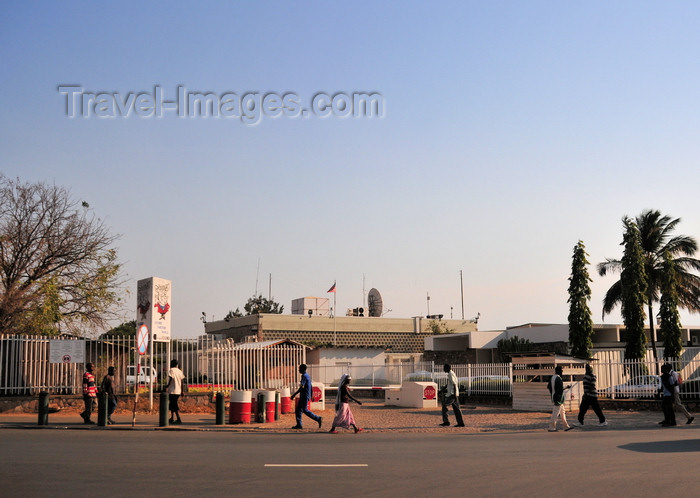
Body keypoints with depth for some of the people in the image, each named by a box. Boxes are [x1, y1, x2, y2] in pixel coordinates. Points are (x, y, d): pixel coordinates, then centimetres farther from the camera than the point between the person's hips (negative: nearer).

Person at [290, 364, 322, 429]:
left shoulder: (304, 376, -15)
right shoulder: (307, 376, 16)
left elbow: (302, 387, -22)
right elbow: (310, 387, 20)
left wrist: (294, 394, -16)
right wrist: (311, 396, 24)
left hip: (304, 396, -10)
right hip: (303, 396, 10)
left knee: (305, 410, -7)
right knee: (298, 410, 9)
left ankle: (318, 418, -5)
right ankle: (299, 424, 7)